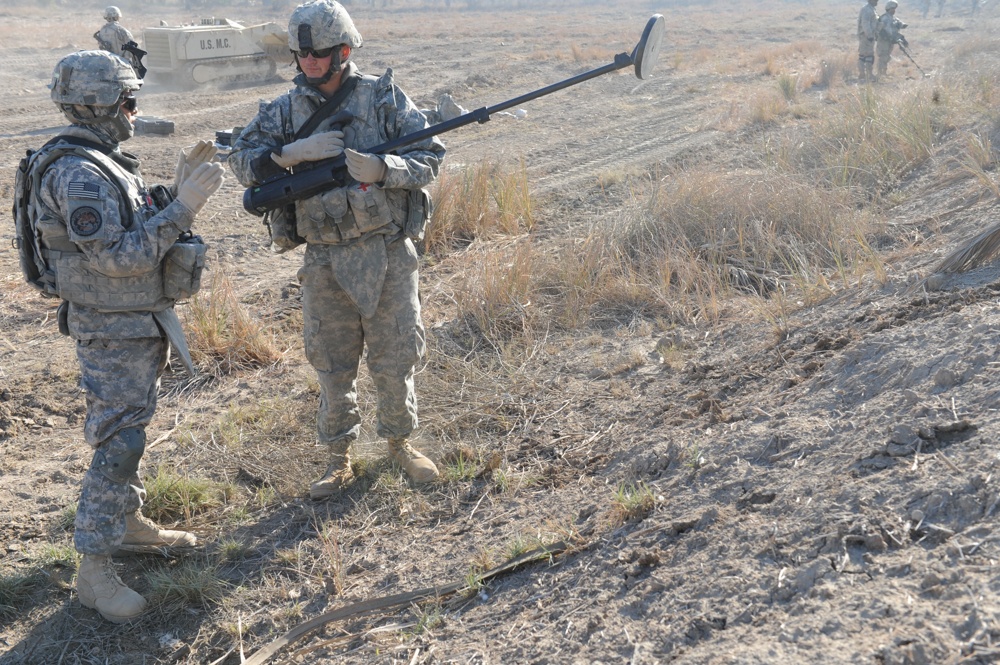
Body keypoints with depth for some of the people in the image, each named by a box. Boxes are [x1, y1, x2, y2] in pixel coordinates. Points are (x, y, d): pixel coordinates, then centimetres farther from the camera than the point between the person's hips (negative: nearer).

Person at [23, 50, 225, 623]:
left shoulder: (104, 161, 9)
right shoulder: (78, 173, -23)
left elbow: (145, 232, 14)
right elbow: (118, 257, -28)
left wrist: (182, 188, 2)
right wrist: (184, 204, -28)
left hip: (140, 323, 10)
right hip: (113, 332, -10)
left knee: (130, 431, 20)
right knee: (118, 445, -6)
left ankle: (128, 523, 35)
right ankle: (95, 569, 2)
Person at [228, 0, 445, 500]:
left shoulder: (385, 98, -3)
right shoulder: (287, 110, 3)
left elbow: (430, 159, -5)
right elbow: (242, 161, 0)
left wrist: (381, 169, -23)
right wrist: (295, 152, -17)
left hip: (388, 253, -1)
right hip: (325, 261, 2)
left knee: (395, 358, 8)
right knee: (331, 364, 9)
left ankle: (400, 442, 31)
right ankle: (339, 459, 26)